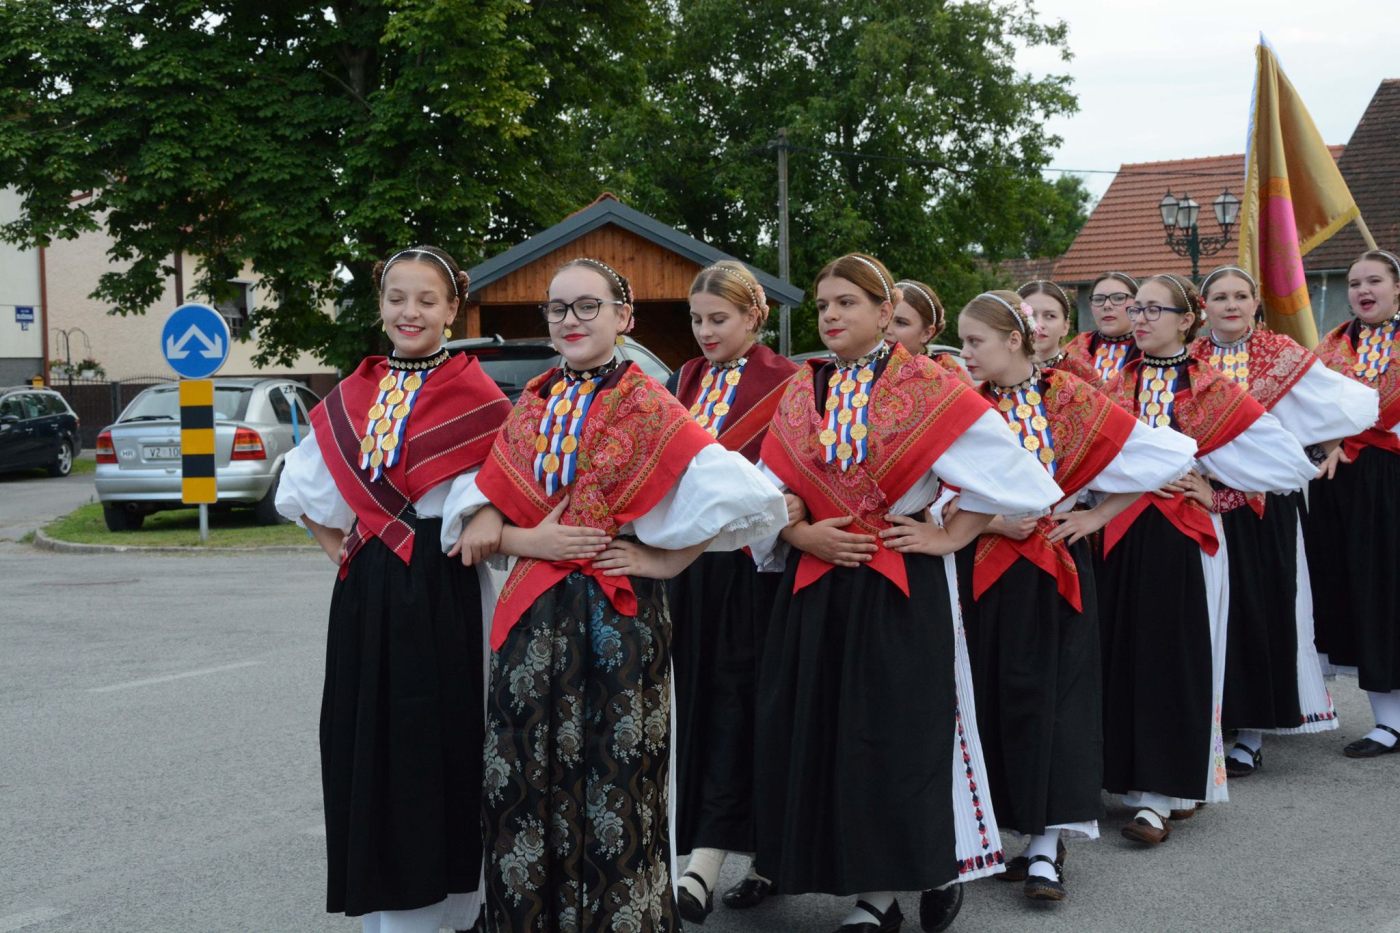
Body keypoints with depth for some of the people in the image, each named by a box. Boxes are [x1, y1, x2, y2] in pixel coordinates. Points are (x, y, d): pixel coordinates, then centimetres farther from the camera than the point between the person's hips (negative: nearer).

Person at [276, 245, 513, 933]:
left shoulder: (475, 397, -5)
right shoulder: (354, 394, 10)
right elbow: (300, 486, 18)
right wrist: (337, 544, 7)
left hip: (441, 591, -5)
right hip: (366, 594, 5)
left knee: (440, 739, 1)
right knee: (371, 742, 8)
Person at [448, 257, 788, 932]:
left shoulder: (648, 409, -4)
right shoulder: (531, 406, 11)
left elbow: (749, 497, -12)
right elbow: (479, 507, 12)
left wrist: (665, 558, -9)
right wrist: (524, 540, -8)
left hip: (618, 620, -4)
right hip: (532, 619, 4)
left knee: (612, 792, 0)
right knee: (526, 790, 6)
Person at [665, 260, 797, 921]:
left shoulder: (783, 383, -6)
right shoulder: (687, 380, 14)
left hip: (751, 563, -6)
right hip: (690, 561, 7)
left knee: (734, 704, -6)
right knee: (699, 700, 8)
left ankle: (704, 867, -8)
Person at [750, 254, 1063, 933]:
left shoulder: (926, 387, -4)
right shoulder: (800, 394, 9)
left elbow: (1001, 464, -5)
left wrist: (950, 535, -7)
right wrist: (801, 534, -8)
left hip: (900, 591, -4)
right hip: (815, 588, 4)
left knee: (891, 736, -1)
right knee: (820, 735, 5)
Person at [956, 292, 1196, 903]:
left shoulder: (1069, 397, -3)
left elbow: (1162, 456, -3)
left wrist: (1095, 517, -4)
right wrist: (989, 520, -17)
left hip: (1053, 569, -2)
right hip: (985, 571, 2)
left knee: (1051, 692, -4)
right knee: (995, 694, 4)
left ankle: (1047, 846, 1)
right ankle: (1011, 830, 16)